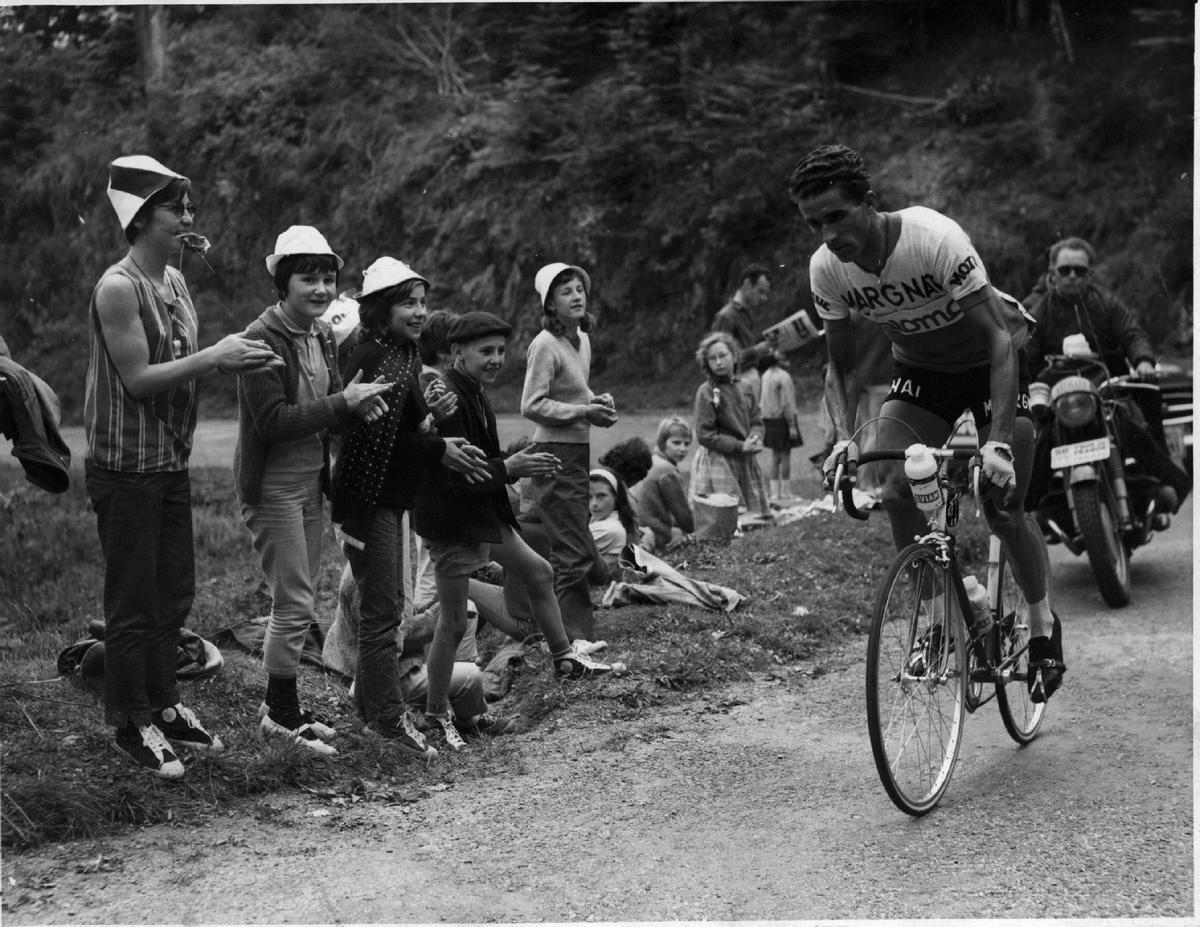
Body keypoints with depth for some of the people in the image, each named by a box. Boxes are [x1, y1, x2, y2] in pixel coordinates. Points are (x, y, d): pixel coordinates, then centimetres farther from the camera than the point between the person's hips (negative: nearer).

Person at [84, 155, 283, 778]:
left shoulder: (174, 280, 10)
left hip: (171, 463, 9)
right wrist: (214, 358, -22)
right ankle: (132, 724, 13)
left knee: (174, 592, 16)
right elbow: (138, 379, -20)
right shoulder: (118, 288, -17)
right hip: (126, 467, -9)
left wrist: (231, 359, -4)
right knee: (132, 602, 1)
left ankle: (162, 705, 29)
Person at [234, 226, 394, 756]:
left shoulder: (322, 335, 9)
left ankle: (281, 708, 24)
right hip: (272, 486, -8)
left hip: (312, 481, 8)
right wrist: (345, 402, -22)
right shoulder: (261, 340, -17)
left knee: (299, 601, 13)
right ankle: (282, 714, 7)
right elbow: (273, 421, -22)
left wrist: (356, 404, -8)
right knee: (294, 603, -6)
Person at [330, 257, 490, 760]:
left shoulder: (405, 355, 13)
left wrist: (437, 435, -3)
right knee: (383, 606, -6)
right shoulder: (371, 358, -17)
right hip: (368, 495, -10)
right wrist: (439, 449, -15)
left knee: (385, 601, 17)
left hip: (391, 496, 10)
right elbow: (372, 436, -21)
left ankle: (370, 705, 29)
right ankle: (390, 717, 0)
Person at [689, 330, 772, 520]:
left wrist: (755, 438, -7)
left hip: (746, 461, 6)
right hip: (717, 463, -6)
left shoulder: (745, 389, 9)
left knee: (759, 519, 6)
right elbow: (704, 435, -11)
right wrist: (740, 446, -15)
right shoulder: (706, 392, -8)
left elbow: (756, 421, 17)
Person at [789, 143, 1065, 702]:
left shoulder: (935, 239, -34)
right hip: (919, 367, 4)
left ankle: (1044, 626, 15)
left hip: (992, 359, -4)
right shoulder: (826, 268, -19)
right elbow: (840, 366, -7)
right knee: (894, 490, -18)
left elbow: (999, 338, -34)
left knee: (1002, 507, -11)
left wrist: (998, 442, -44)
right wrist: (845, 438, -26)